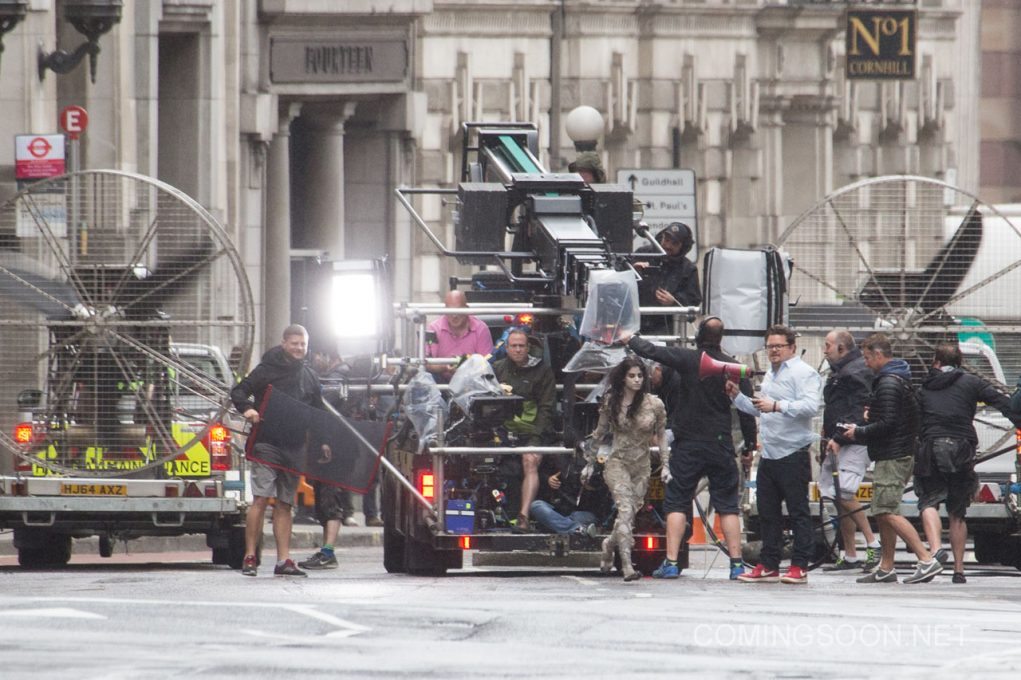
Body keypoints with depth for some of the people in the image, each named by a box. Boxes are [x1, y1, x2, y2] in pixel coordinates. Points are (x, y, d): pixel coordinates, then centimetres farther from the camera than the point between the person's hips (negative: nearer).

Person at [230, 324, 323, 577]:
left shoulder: (309, 377, 16)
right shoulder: (267, 369, 0)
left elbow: (318, 414, 22)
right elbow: (238, 391, -1)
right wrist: (247, 408, -21)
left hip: (295, 449, 5)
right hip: (267, 445, -5)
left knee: (284, 504, 7)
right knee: (261, 499, -11)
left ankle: (283, 560, 7)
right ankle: (250, 557, -9)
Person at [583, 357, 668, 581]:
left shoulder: (654, 404, 1)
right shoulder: (611, 402, 0)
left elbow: (661, 437, 9)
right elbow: (599, 433, 11)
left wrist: (666, 465, 2)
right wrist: (590, 463, 14)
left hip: (642, 467, 2)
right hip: (617, 463, -2)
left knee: (630, 515, 3)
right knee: (625, 509, -20)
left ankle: (609, 544, 37)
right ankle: (627, 565, -28)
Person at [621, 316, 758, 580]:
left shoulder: (686, 360, -8)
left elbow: (651, 351, -4)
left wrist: (630, 340, 17)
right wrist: (750, 444, 13)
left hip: (687, 445, -2)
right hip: (721, 445, 2)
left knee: (676, 503, 4)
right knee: (727, 505, 6)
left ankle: (671, 563, -3)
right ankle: (736, 563, 2)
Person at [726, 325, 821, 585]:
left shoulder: (803, 373, -9)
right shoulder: (770, 375, 21)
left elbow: (810, 406, -23)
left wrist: (777, 406, -28)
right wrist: (737, 396, 20)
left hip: (793, 454, -9)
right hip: (769, 454, 9)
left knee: (798, 512, -5)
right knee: (768, 512, 11)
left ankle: (799, 566, -4)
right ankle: (768, 566, 16)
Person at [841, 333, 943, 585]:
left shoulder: (888, 384, -15)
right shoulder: (900, 380, 18)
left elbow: (887, 424, -22)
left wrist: (858, 433, -9)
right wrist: (862, 430, 18)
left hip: (891, 458, -11)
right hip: (902, 454, 11)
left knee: (887, 512, -14)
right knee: (882, 512, 14)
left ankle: (927, 560, -21)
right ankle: (886, 569, 17)